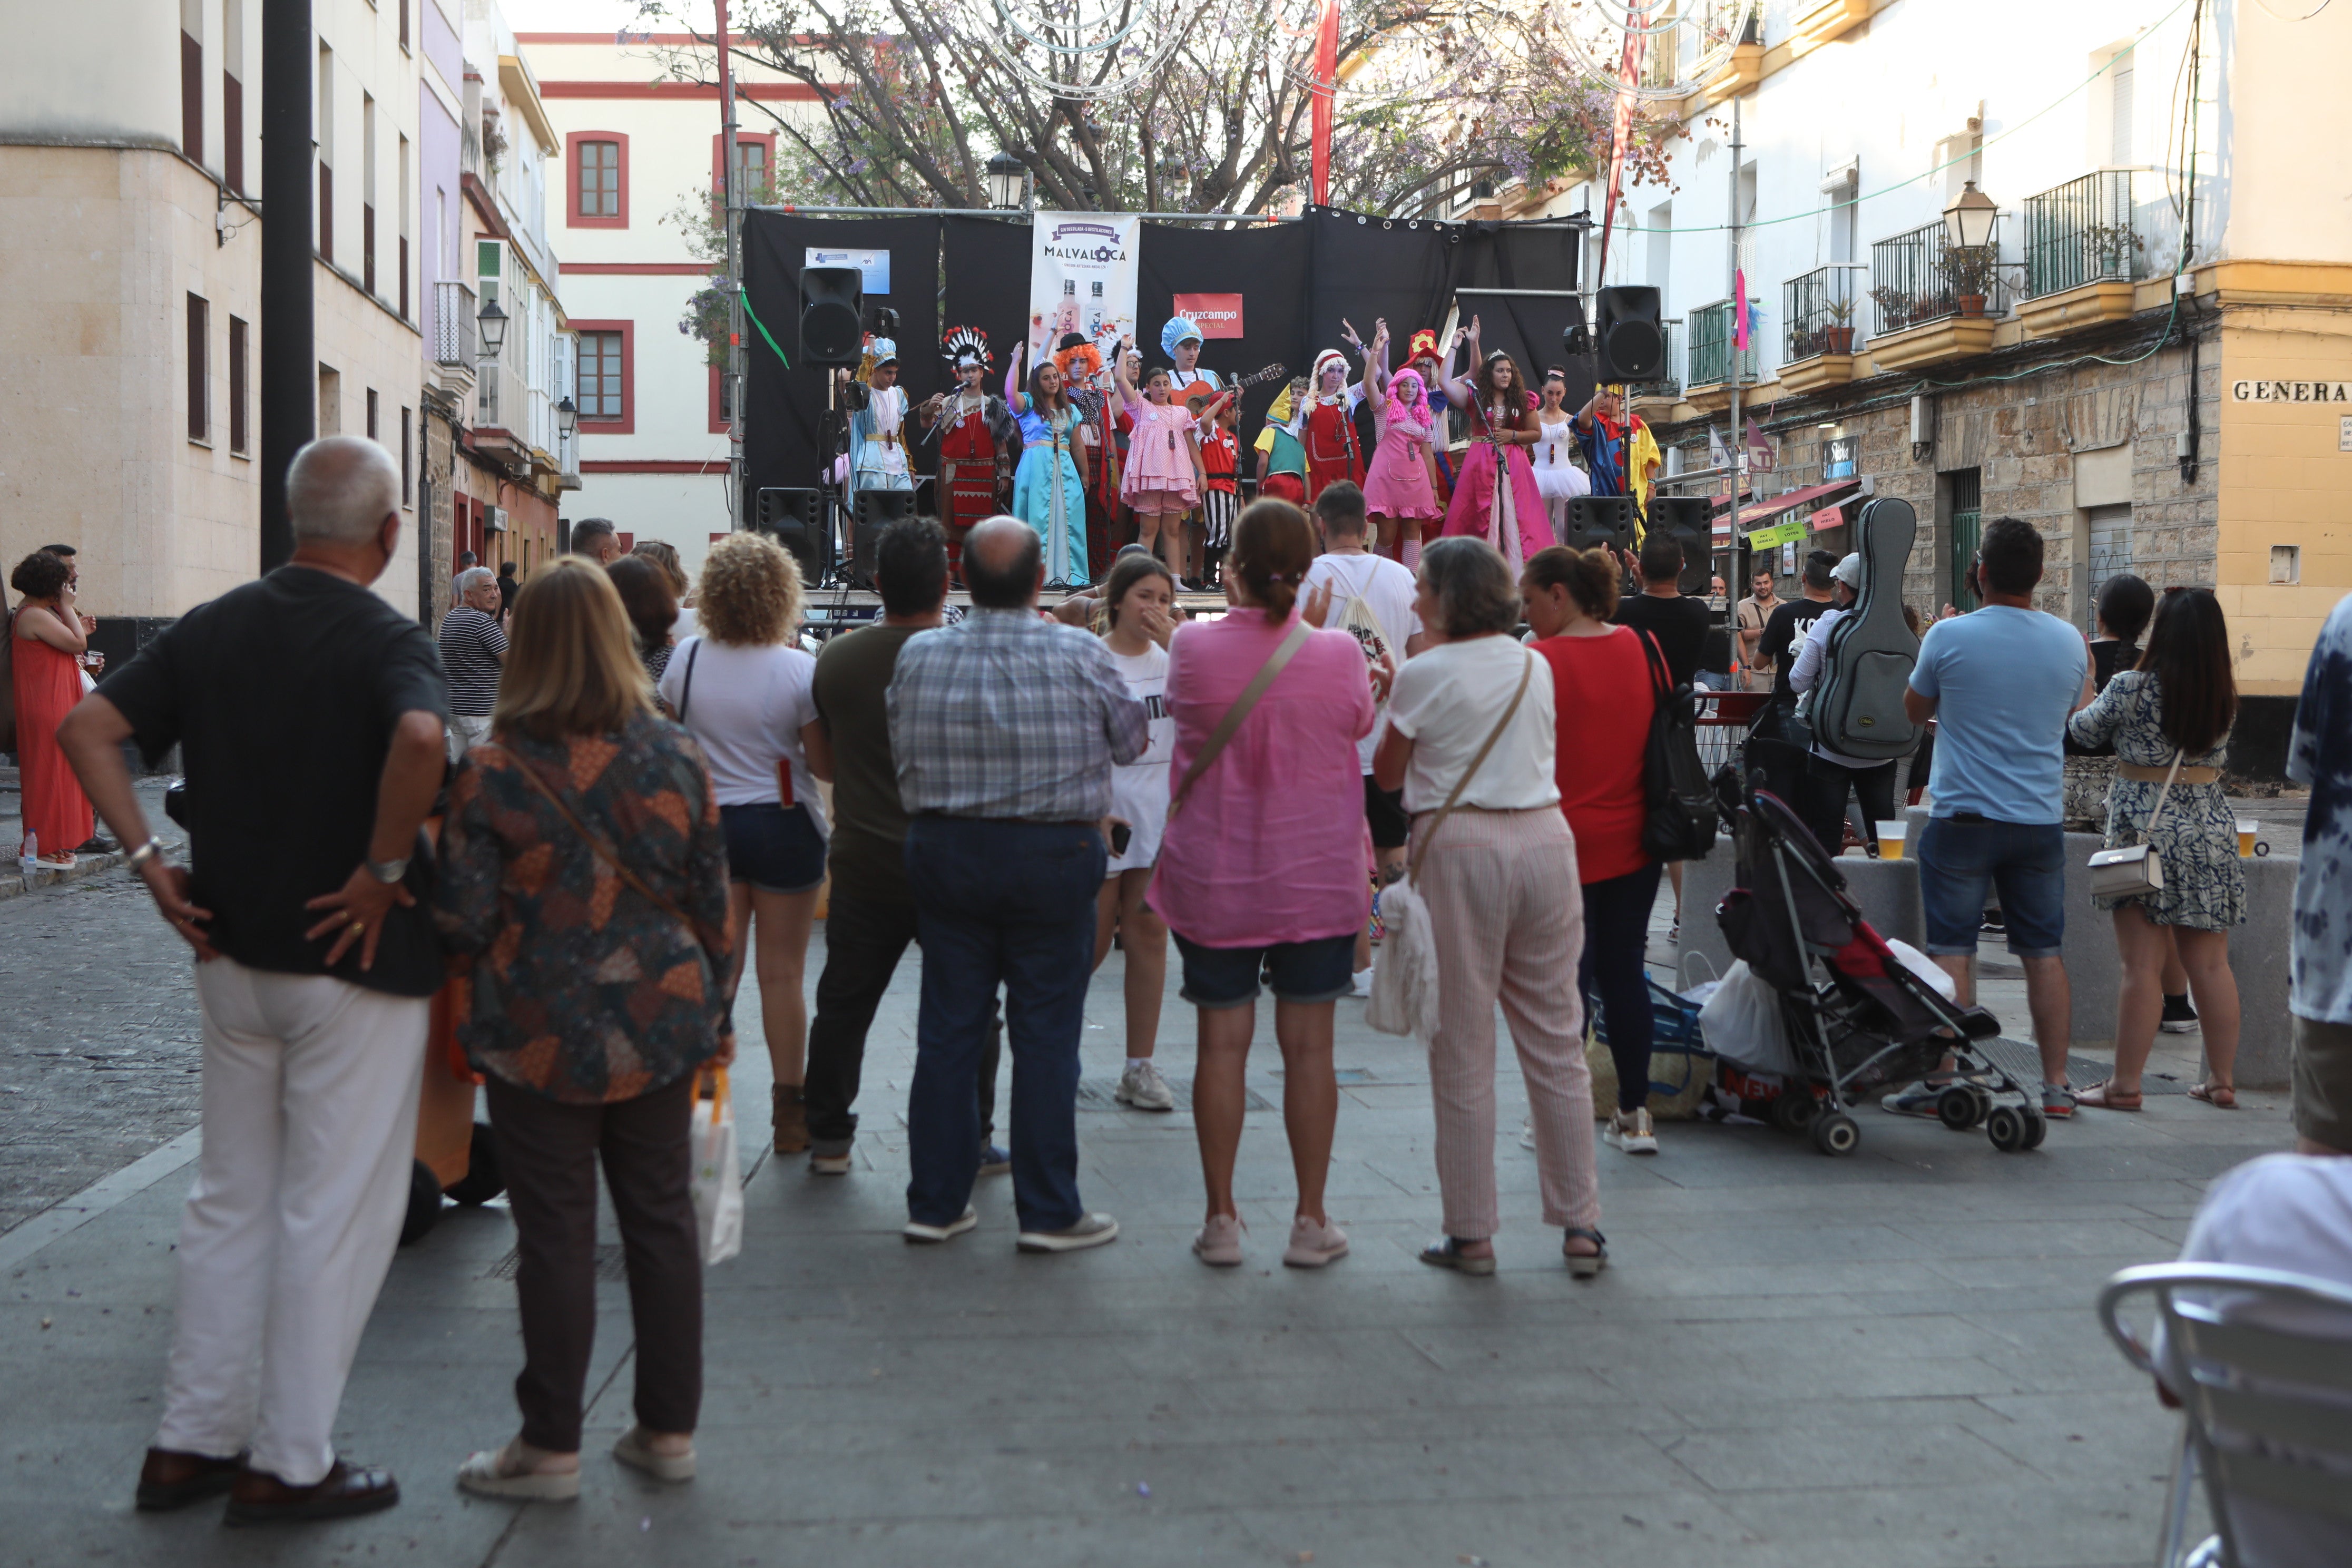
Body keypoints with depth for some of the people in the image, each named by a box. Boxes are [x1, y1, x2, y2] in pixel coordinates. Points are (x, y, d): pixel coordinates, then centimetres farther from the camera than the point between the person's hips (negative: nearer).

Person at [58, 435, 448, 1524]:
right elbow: (419, 739, -35)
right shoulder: (387, 641, -14)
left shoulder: (213, 628, 5)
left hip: (233, 957, 6)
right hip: (357, 962, -6)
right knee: (333, 1213, 5)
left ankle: (190, 1442, 25)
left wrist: (148, 859, 0)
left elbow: (86, 728, 2)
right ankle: (288, 1464, 13)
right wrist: (384, 872, -23)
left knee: (230, 1200, 18)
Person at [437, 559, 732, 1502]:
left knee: (555, 1237, 5)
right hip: (660, 1026, 3)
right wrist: (714, 1017, 14)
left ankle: (551, 1448, 15)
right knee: (662, 1222, 12)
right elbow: (711, 902, 3)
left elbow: (462, 920, -12)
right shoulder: (676, 758, -1)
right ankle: (669, 1431, 21)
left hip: (539, 1035, -3)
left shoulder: (493, 772, -11)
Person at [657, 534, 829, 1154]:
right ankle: (790, 1112, 12)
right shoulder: (798, 670, -13)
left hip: (709, 821, 3)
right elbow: (824, 763, -12)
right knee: (782, 974, 4)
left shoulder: (686, 659, -3)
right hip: (782, 825, -3)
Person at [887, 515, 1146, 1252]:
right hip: (1054, 855, -3)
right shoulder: (1079, 654, -10)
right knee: (1045, 1033, 4)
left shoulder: (918, 656, -4)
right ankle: (1048, 1211, 9)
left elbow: (902, 751, 5)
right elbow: (1132, 741, 3)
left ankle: (936, 1201, 18)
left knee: (947, 1026, 11)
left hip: (942, 852, 3)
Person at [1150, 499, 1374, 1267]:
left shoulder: (1194, 647, -10)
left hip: (1214, 880, 0)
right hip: (1317, 880, 0)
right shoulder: (1338, 653, -10)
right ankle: (1310, 1221, 13)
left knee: (1222, 1044, 7)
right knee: (1308, 1046, 6)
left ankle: (1221, 1219, 12)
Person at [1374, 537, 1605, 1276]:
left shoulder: (1423, 675, -5)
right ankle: (1581, 1223, 11)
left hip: (1461, 847, -4)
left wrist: (1392, 700, 19)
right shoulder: (1535, 667, 10)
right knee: (1555, 1036, 9)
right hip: (1546, 838, 5)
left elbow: (1387, 773, 4)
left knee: (1464, 1045, 2)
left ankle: (1471, 1233, 7)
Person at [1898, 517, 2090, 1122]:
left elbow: (1914, 712, 7)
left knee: (1951, 951, 1)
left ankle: (1941, 1080, 1)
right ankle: (2055, 1086, 12)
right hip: (2040, 819, 3)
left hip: (1963, 817, -3)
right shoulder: (2069, 641, 2)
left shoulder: (1949, 636, -9)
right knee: (2044, 953, 8)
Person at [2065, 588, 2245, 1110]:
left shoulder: (2131, 688, -10)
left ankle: (2125, 1085, 1)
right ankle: (2222, 1081, 17)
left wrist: (2090, 691, 24)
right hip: (2211, 828, 5)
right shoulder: (2225, 698, 5)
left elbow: (2083, 730, 5)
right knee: (2211, 965, 10)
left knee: (2143, 967, -4)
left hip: (2145, 830, -5)